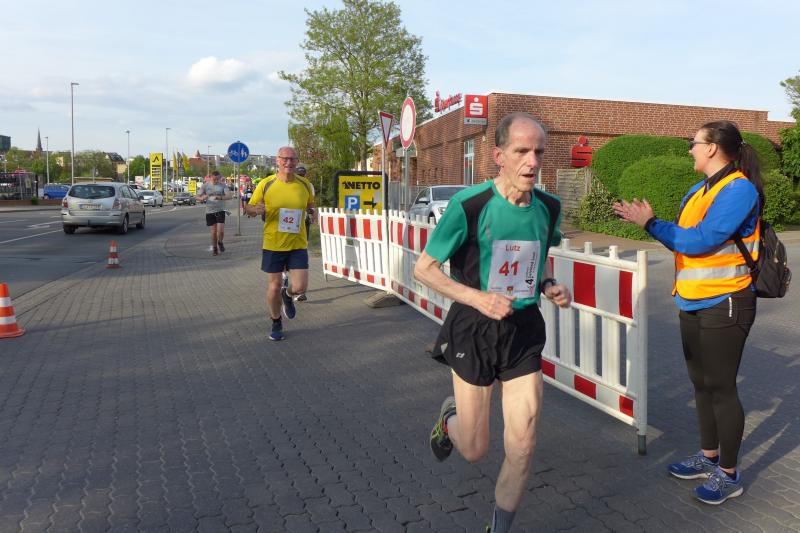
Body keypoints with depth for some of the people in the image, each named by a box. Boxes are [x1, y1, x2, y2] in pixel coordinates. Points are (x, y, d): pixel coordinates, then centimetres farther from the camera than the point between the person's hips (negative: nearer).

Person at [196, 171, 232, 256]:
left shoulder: (222, 185, 0)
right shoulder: (205, 185, 2)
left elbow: (229, 196, -12)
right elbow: (198, 197, 1)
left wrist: (221, 197, -31)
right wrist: (202, 198, -23)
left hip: (220, 210, -1)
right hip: (209, 211, 1)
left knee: (221, 231, -10)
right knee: (213, 231, 4)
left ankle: (220, 242, 22)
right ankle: (214, 248, 23)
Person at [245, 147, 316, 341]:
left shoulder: (305, 185, 0)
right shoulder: (266, 184, -6)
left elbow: (311, 206, 20)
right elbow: (249, 208, 2)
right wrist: (256, 209, -20)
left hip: (298, 244, 1)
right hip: (272, 244, -1)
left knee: (300, 287, -5)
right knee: (274, 286, 6)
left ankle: (287, 294, 34)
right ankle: (276, 324, 29)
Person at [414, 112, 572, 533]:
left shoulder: (549, 206, -2)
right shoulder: (469, 205, -18)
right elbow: (424, 268, -11)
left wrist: (550, 286, -4)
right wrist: (477, 297, -23)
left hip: (524, 330, 4)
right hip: (474, 330, -3)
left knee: (522, 448, 4)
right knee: (474, 451, 9)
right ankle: (450, 416, 46)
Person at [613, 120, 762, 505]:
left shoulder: (739, 189, -14)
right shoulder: (698, 190, 12)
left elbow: (701, 241, -23)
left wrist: (650, 223, -18)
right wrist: (647, 220, 2)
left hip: (724, 306, -8)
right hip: (693, 304, 8)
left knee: (721, 387, 0)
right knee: (701, 383, 16)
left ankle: (728, 474, 15)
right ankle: (709, 457, 32)